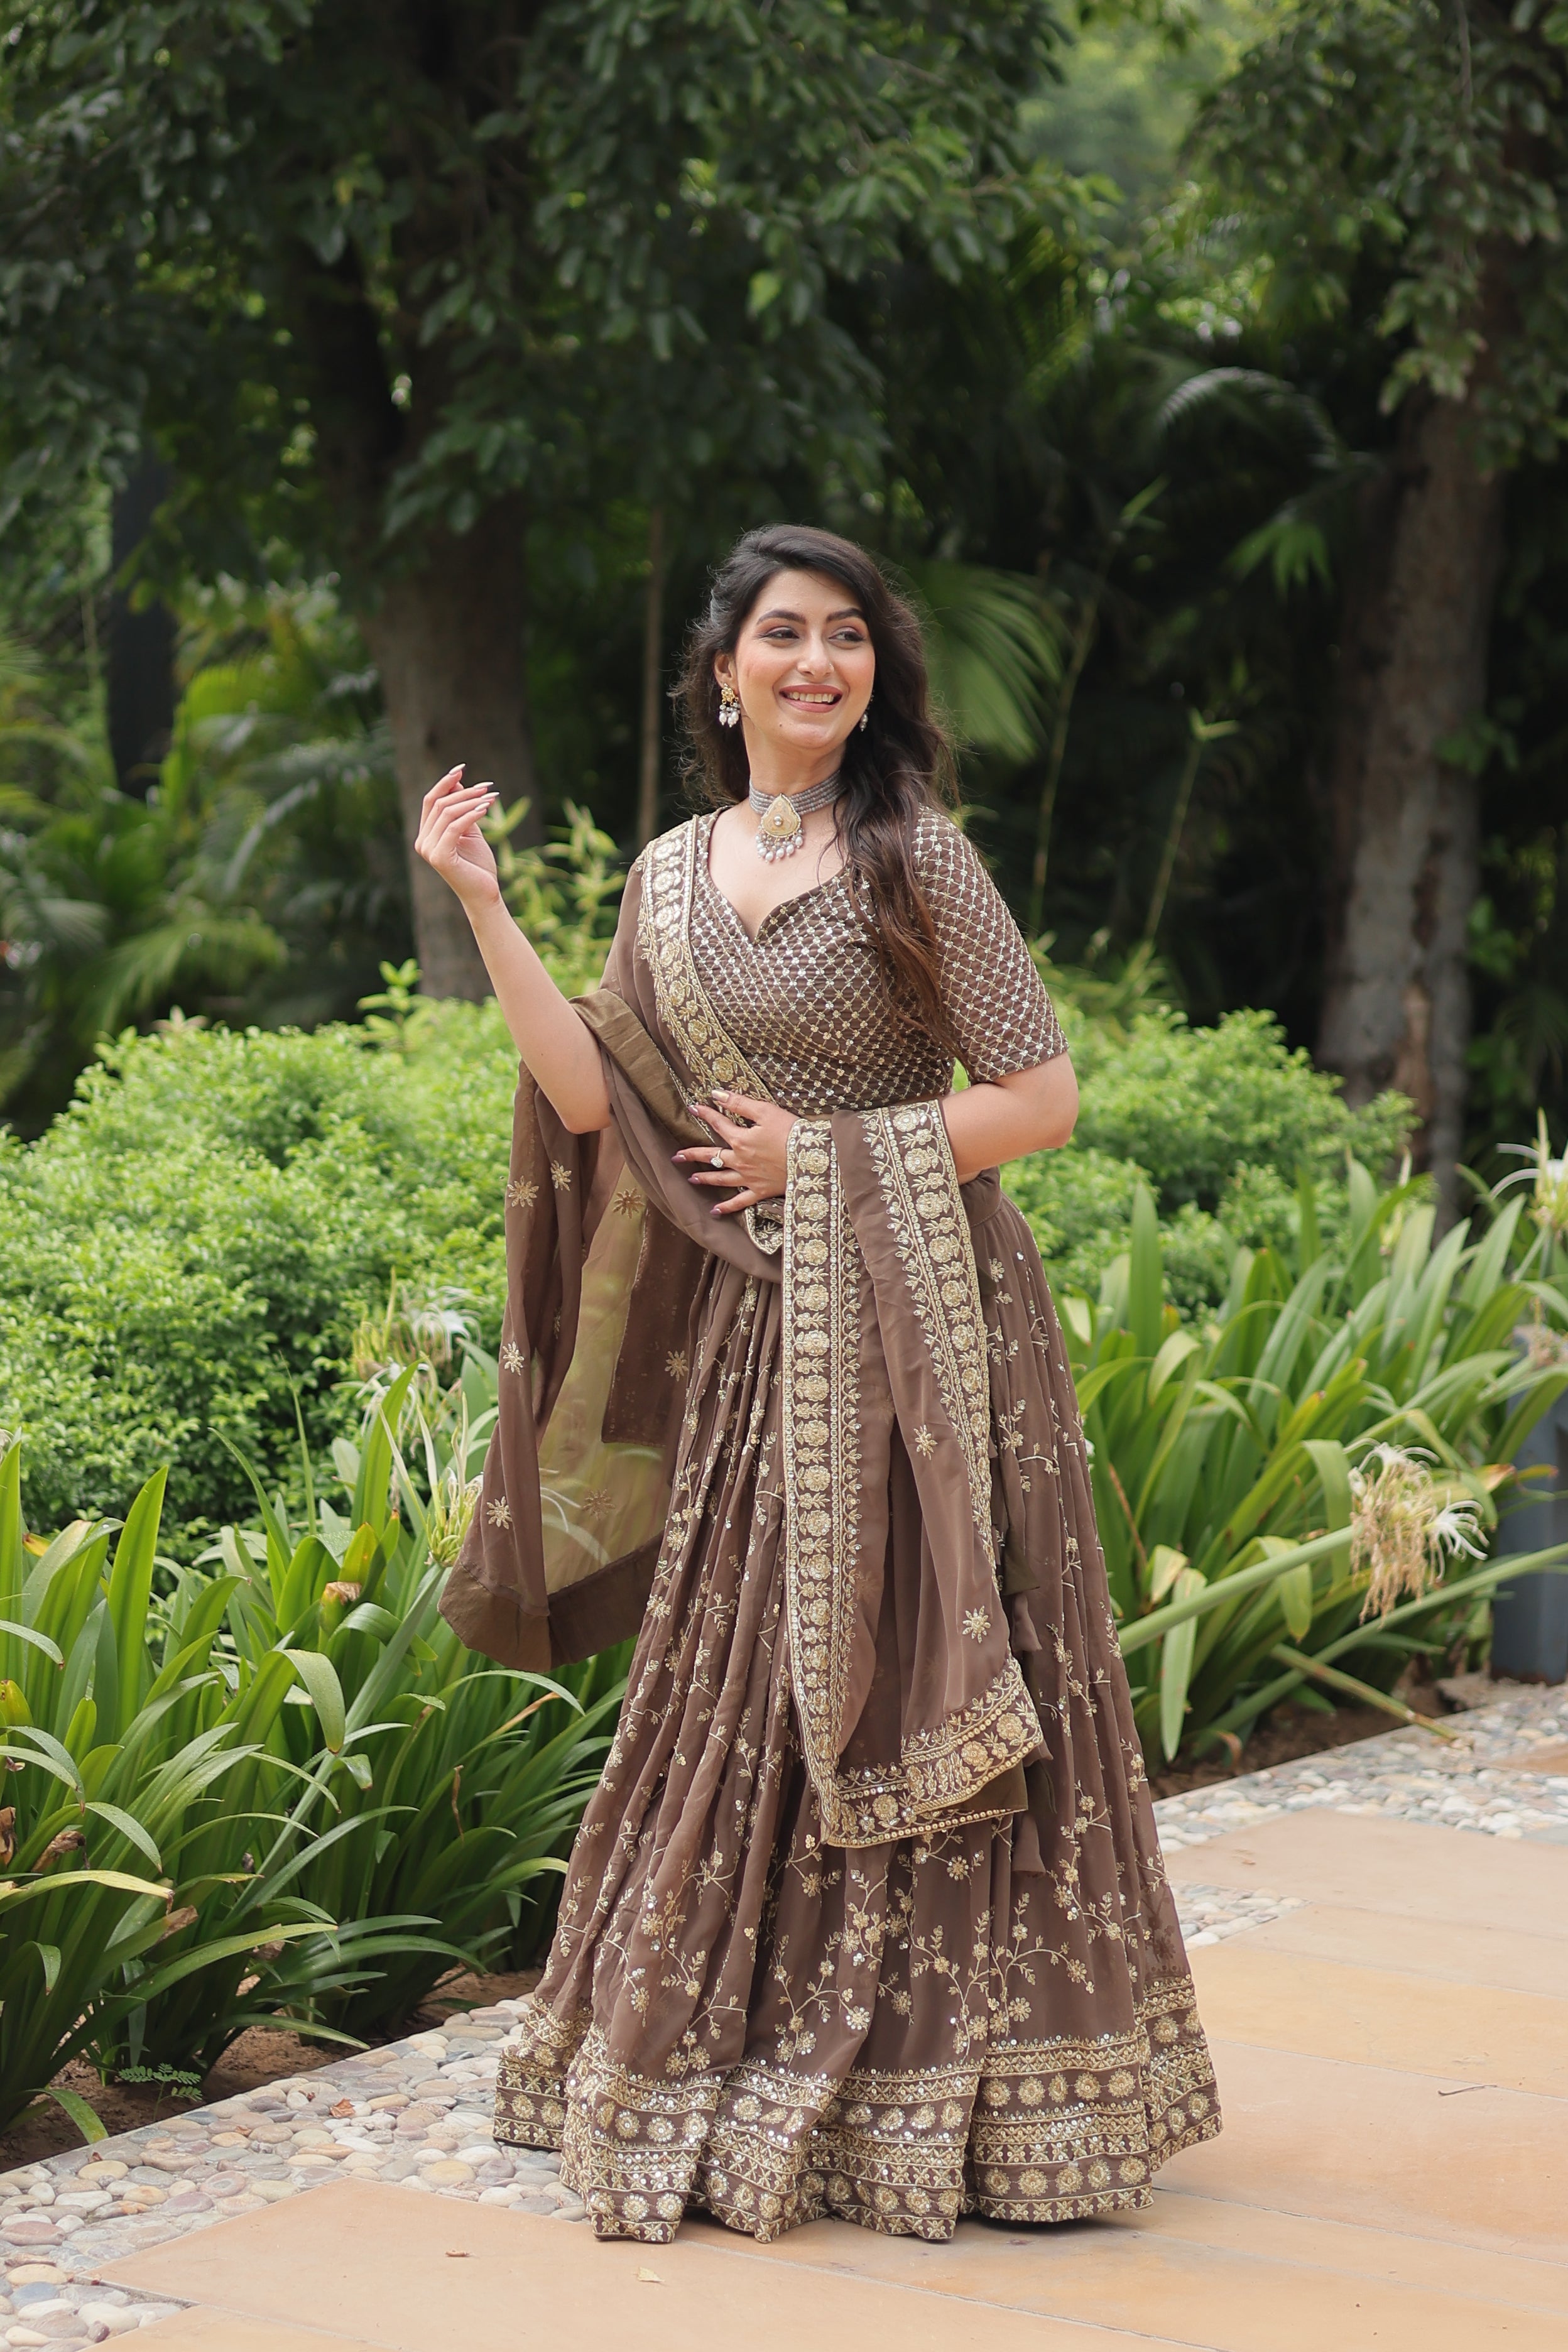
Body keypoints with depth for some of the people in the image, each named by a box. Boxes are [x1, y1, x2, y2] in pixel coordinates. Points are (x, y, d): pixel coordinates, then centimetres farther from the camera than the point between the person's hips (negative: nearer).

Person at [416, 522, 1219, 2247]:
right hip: (758, 1340, 6)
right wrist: (484, 909, -1)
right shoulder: (672, 876, 10)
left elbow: (1042, 1095, -9)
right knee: (752, 1699, 9)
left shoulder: (912, 857, -6)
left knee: (902, 1696, -3)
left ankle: (938, 2091, 6)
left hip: (918, 1335, -5)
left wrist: (822, 1155, -11)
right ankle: (753, 2068, 20)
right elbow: (600, 1101, 2)